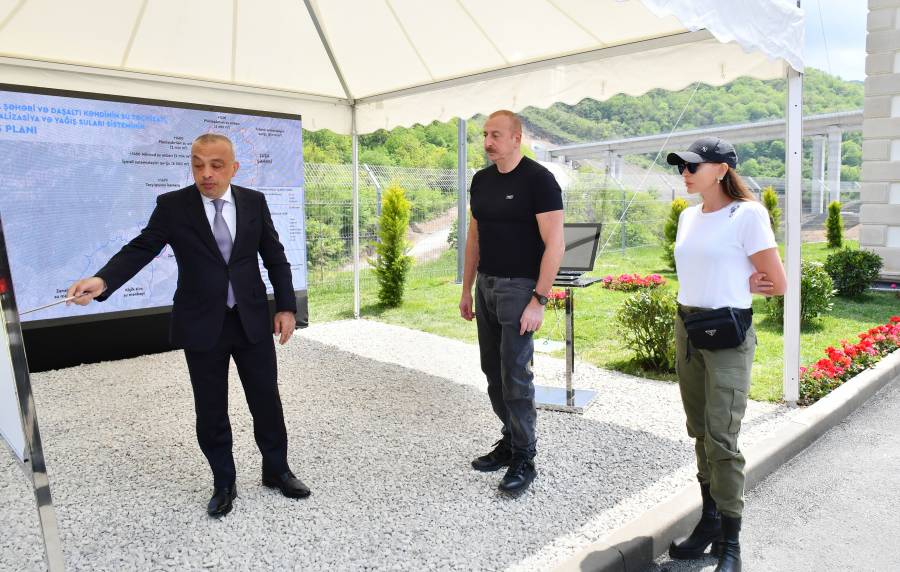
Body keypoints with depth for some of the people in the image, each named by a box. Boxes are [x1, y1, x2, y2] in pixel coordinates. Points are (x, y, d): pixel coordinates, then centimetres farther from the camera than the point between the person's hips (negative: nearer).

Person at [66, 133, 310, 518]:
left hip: (253, 320, 1)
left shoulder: (254, 201, 1)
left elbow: (275, 257, 4)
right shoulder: (172, 205, -5)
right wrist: (102, 280, -28)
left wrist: (286, 307, 0)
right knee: (211, 412, 9)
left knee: (267, 401, 11)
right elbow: (141, 249, -9)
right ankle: (223, 484, 29)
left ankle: (276, 471, 32)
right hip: (202, 326, -1)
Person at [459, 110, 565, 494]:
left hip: (518, 287, -7)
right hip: (486, 285, 7)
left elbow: (554, 243, -15)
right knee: (494, 372, 12)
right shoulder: (481, 180, 10)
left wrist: (539, 300, -19)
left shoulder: (538, 179, -11)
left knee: (515, 374, -4)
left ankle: (524, 459, 10)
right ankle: (509, 442, 28)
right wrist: (467, 289, 15)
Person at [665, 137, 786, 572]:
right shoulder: (688, 216, 10)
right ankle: (709, 521, 28)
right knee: (699, 433, 13)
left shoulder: (747, 214, -11)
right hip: (687, 329, 7)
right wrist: (733, 283, 2)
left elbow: (777, 284, -8)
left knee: (722, 439, -5)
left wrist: (738, 288, 5)